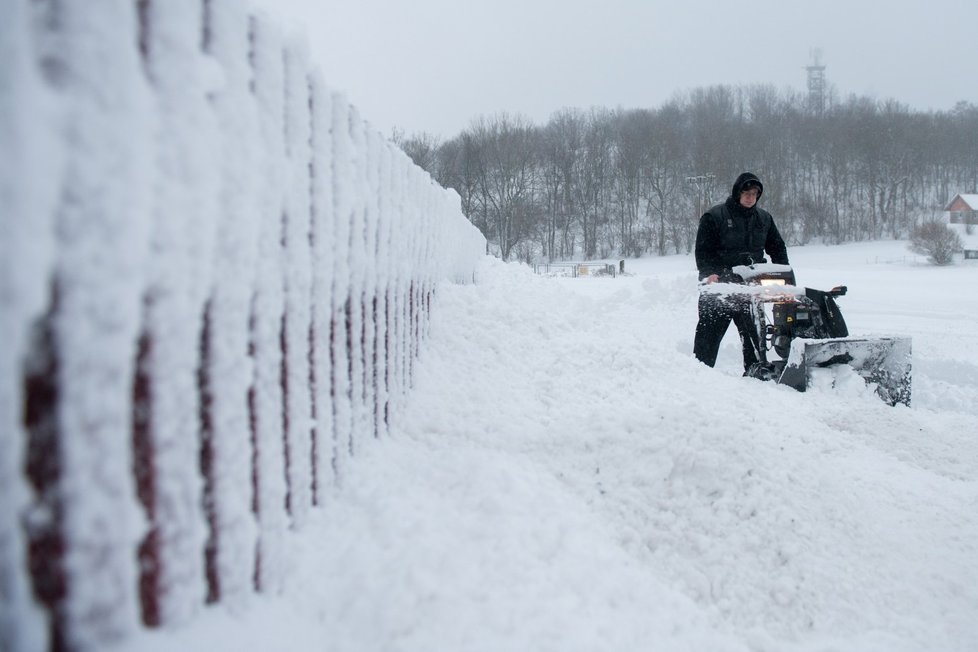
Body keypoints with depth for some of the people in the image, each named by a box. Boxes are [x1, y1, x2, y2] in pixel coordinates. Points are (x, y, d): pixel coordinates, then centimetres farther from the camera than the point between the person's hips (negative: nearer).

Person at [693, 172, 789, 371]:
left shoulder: (764, 218, 13)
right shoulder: (714, 216, -3)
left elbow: (777, 247, 20)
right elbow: (702, 250, -7)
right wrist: (710, 273, -22)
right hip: (718, 285, -5)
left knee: (753, 333, 8)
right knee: (709, 333, -2)